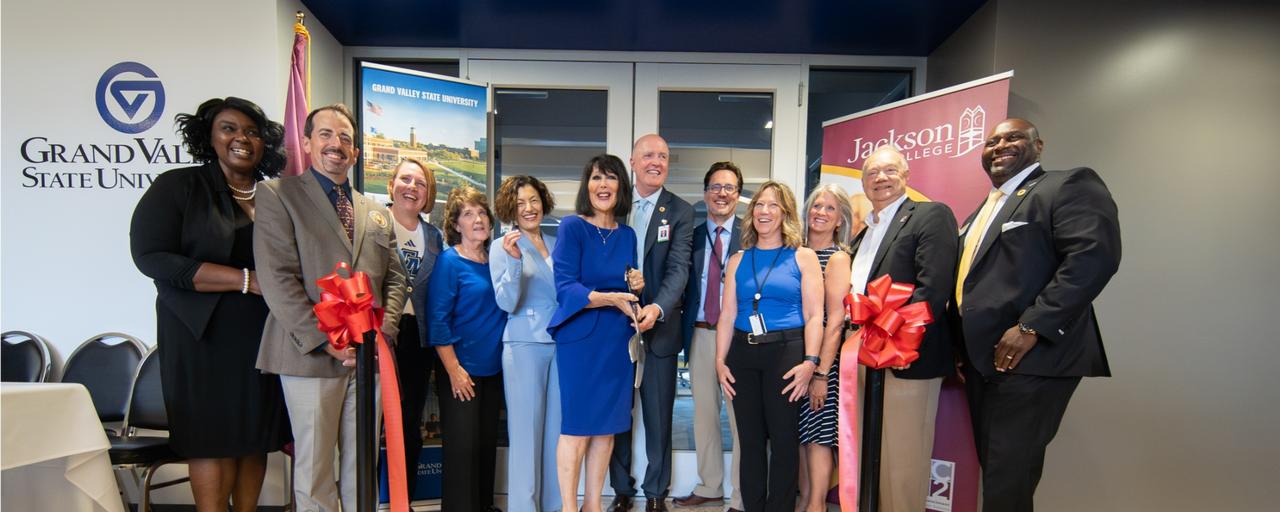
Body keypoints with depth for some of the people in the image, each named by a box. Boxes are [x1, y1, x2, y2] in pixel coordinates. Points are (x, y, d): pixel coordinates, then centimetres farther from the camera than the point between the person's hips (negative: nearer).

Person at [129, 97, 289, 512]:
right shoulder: (177, 186, -1)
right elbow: (151, 256, -11)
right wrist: (247, 281, -18)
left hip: (265, 335, 4)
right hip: (204, 334, -3)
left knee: (255, 434, 9)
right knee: (212, 436, 1)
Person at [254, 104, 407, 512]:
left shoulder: (377, 213, 18)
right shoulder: (277, 195, 1)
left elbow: (395, 278, 15)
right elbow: (277, 279, -8)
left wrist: (383, 331, -3)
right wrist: (325, 341, -15)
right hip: (311, 355, -4)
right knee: (314, 465, 5)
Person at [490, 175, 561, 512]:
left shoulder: (557, 244, 10)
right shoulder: (502, 247, -1)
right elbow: (507, 303, -11)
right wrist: (514, 260, -23)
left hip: (562, 344, 4)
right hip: (524, 345, -4)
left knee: (558, 428, 10)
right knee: (526, 429, 1)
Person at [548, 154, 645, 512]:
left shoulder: (628, 235, 10)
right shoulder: (572, 227, -6)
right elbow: (565, 288, -14)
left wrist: (637, 286, -6)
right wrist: (612, 299, -24)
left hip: (618, 340, 5)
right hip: (580, 337, -5)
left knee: (607, 427, 11)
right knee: (577, 426, 2)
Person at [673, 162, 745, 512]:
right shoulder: (691, 236, 10)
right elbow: (684, 288, 10)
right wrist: (685, 332, 2)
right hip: (700, 335, 4)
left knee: (740, 417, 2)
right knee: (704, 414, 14)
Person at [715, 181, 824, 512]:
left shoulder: (803, 257, 3)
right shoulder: (738, 261, 12)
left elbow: (814, 316, -4)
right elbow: (727, 315, 8)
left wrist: (810, 362, -15)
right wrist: (720, 360, 0)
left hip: (786, 352, -3)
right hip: (743, 354, 3)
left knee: (783, 440, 3)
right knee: (750, 441, 10)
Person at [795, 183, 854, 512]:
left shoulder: (838, 258, -7)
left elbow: (835, 321, -13)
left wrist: (821, 373, -18)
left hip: (821, 356, -6)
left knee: (818, 432, -1)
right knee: (800, 430, 11)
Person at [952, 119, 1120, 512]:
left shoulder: (1069, 186, -4)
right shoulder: (982, 210, 21)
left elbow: (1094, 257, -19)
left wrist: (1030, 327, -23)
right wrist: (961, 348, 13)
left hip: (1028, 360, -8)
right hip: (980, 359, 8)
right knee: (993, 469, 16)